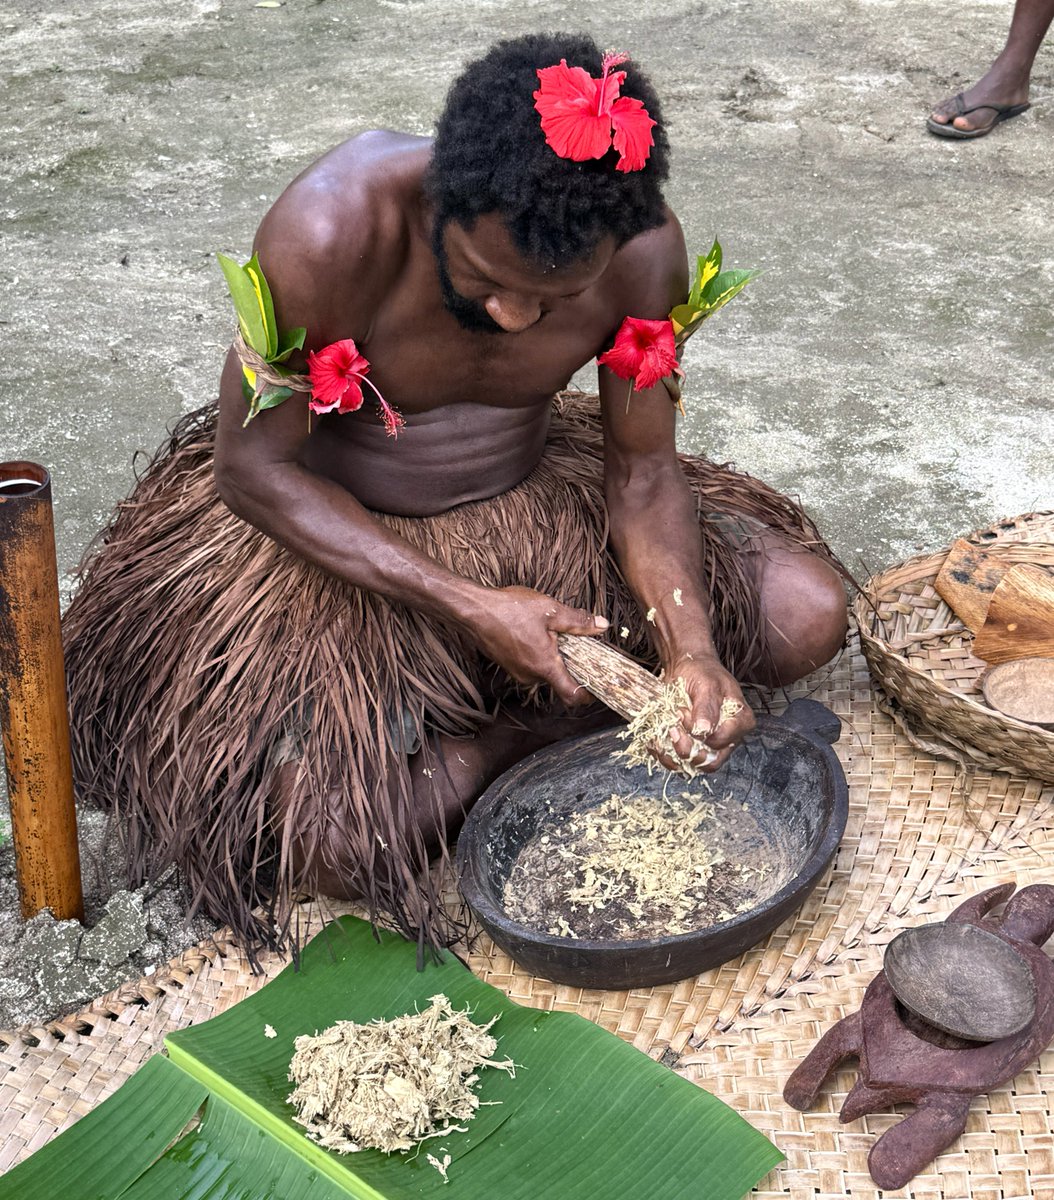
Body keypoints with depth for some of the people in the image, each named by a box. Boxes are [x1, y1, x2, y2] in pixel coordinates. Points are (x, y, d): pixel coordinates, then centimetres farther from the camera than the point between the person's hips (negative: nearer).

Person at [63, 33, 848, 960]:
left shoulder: (646, 251, -21)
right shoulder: (330, 232, -32)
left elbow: (643, 470, -9)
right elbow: (251, 466, -21)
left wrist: (693, 651, -27)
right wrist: (470, 608, -28)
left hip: (530, 495, 4)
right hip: (328, 527, -3)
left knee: (805, 615, -9)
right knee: (333, 843, -25)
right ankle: (523, 738, 0)